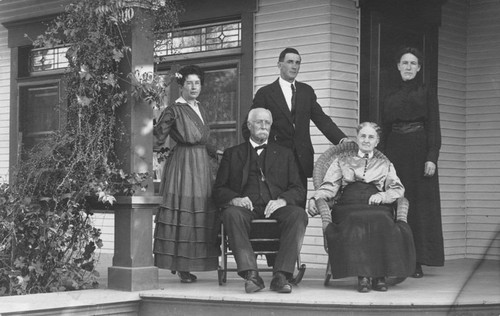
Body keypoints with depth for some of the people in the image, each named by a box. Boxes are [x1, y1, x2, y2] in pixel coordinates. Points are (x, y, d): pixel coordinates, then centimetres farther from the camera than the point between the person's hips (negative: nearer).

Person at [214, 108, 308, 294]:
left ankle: (281, 275, -35)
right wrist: (234, 199, -12)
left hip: (275, 208, 1)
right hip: (246, 207, -1)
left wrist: (282, 200, -10)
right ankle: (251, 275, -39)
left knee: (299, 214, -31)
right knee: (231, 214, -36)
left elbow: (298, 190, 13)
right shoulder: (232, 154, 21)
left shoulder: (284, 154, 24)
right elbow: (219, 190, 11)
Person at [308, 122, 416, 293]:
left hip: (377, 207, 1)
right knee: (357, 221, -38)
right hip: (348, 205, 0)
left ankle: (379, 275, -36)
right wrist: (315, 199, -5)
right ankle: (362, 275, -40)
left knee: (381, 221, -37)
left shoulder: (385, 164, 29)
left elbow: (398, 189, 16)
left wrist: (382, 195, -5)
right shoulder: (342, 161, 27)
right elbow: (329, 186, 15)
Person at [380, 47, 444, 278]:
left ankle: (417, 262, -3)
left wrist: (432, 157, -12)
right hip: (394, 152, 3)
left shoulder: (427, 94, 6)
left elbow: (434, 128, -1)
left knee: (419, 204, -4)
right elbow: (385, 129, 14)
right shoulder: (389, 96, 15)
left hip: (419, 152, -3)